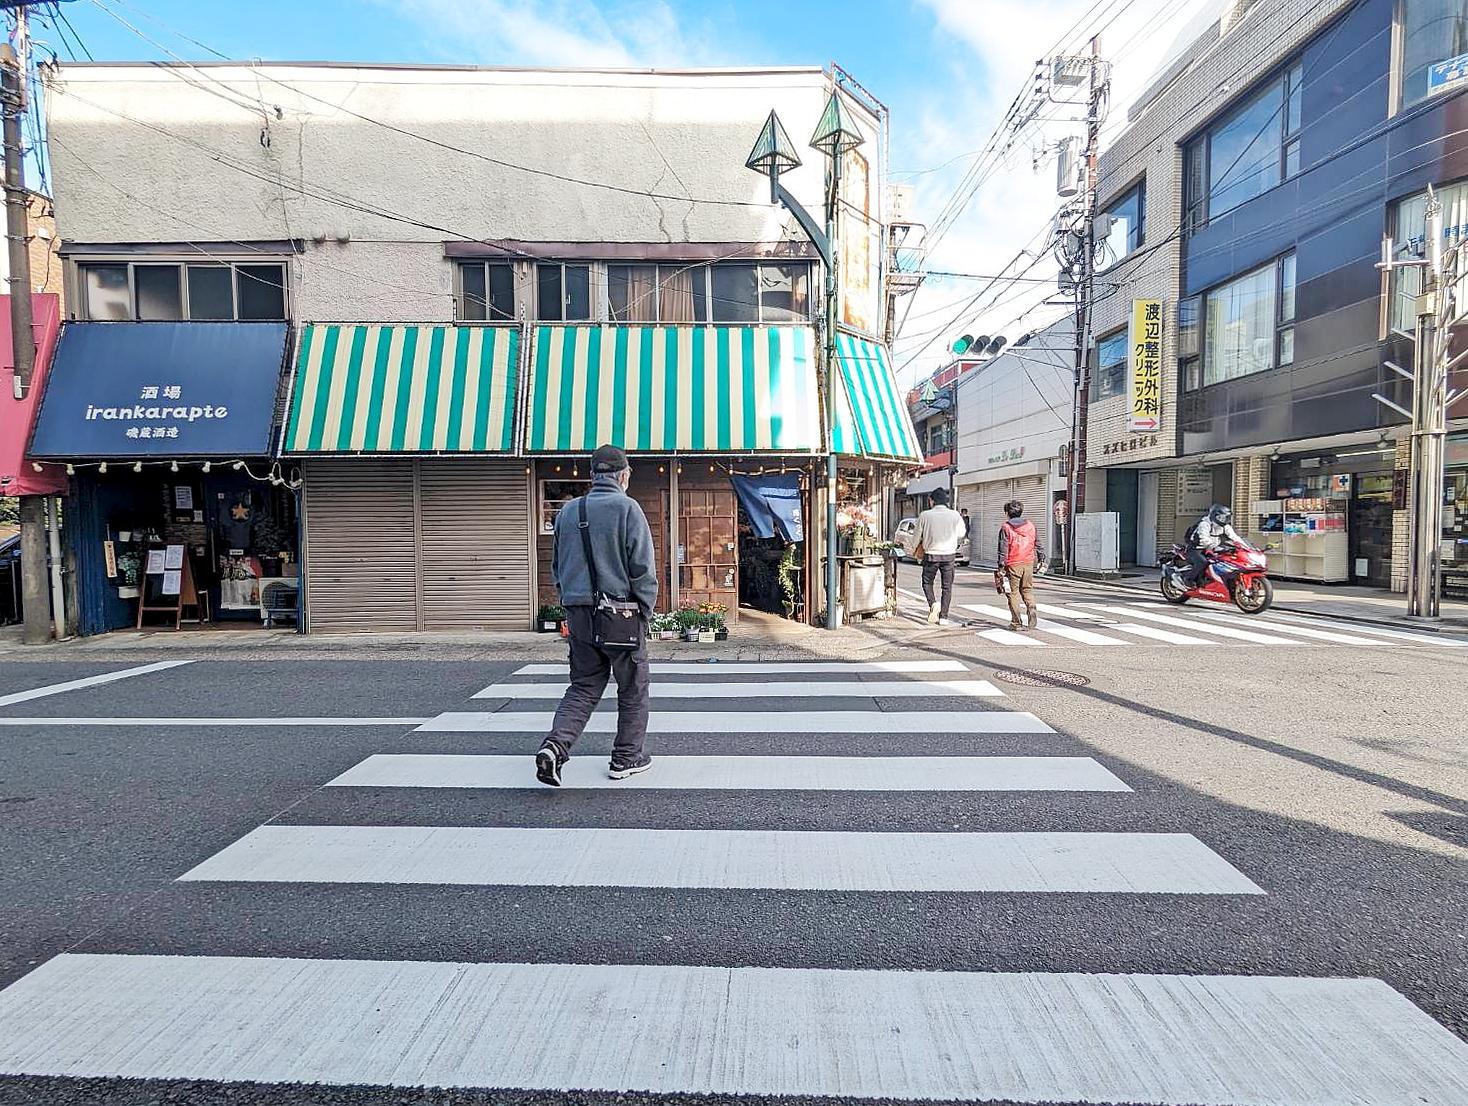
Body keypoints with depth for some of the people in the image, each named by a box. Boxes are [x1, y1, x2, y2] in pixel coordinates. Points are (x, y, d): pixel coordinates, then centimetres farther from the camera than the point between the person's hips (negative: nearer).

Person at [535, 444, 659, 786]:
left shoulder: (568, 511, 10)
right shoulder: (627, 508, -7)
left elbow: (557, 567, 16)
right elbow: (642, 567, -11)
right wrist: (645, 612, -3)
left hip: (579, 614, 5)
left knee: (583, 686, 14)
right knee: (633, 688, 11)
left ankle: (555, 745, -5)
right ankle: (627, 758, 19)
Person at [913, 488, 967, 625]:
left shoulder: (925, 515, -9)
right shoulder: (955, 515, -5)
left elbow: (917, 535, 2)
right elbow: (961, 534, 7)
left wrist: (914, 547, 23)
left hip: (931, 555, -1)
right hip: (949, 555, 1)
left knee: (927, 583, 16)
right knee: (947, 587, 10)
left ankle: (933, 603, -9)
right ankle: (943, 617, 9)